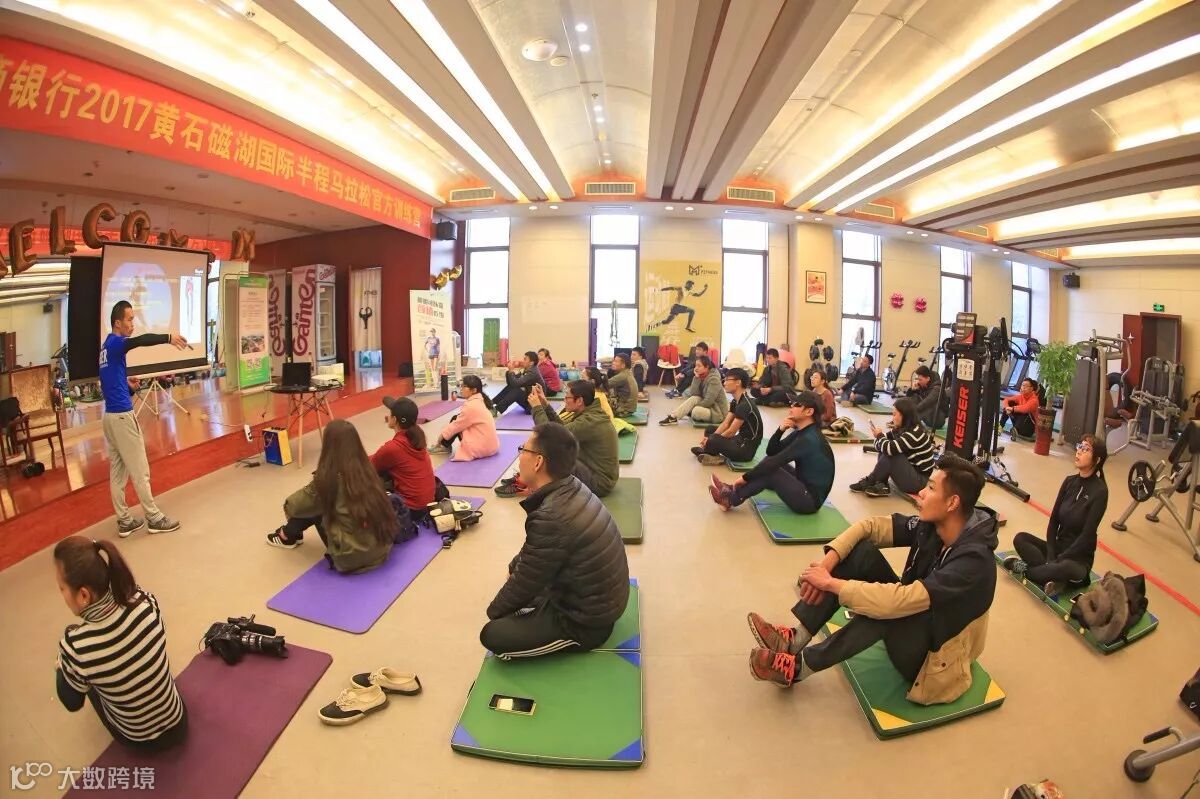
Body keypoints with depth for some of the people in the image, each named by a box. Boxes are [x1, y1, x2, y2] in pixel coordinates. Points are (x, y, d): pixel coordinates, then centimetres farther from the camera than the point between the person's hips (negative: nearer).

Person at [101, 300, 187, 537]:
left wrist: (124, 381, 25)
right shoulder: (115, 342, -13)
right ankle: (153, 517, 8)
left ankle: (124, 521, 16)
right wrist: (168, 338, -46)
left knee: (117, 471, 11)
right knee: (139, 470, -1)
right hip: (122, 415, -10)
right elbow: (140, 340, -36)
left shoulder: (106, 346, 15)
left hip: (110, 415, 10)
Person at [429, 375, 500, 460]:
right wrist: (448, 427, 12)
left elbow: (456, 425, -10)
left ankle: (443, 446, 16)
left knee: (456, 423, 0)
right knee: (456, 419, 11)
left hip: (483, 447, -9)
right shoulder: (479, 400, 7)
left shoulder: (472, 406, -20)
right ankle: (444, 446, 19)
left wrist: (442, 434, 4)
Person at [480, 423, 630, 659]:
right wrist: (513, 567, 10)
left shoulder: (551, 518, -33)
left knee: (491, 635, -7)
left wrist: (493, 610, 0)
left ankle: (572, 640, 5)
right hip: (599, 601, 9)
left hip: (586, 623, -9)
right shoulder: (572, 489, -6)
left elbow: (524, 583, -17)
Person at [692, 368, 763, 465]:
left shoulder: (745, 405, -22)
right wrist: (711, 438, -9)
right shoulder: (736, 402, 8)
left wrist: (711, 441, -10)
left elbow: (731, 432, -21)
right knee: (709, 430, 15)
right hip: (740, 439, 10)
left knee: (712, 441, -30)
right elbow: (725, 424, 5)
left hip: (747, 449, -10)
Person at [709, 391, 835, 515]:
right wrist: (781, 430, -12)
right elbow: (771, 452, 6)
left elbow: (775, 462, -25)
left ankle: (731, 500, -9)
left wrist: (745, 477, -18)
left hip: (810, 500, -9)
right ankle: (733, 491, 2)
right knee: (770, 461, 7)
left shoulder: (809, 439, -24)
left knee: (770, 469, -22)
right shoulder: (802, 432, 5)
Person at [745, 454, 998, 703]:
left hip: (933, 659, -7)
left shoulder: (974, 560, -31)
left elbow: (900, 601, -39)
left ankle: (799, 667, -20)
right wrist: (827, 563, -22)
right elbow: (869, 526, -6)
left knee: (888, 607, -38)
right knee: (862, 549, -13)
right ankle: (796, 639, -15)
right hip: (912, 624, 7)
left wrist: (830, 582, -30)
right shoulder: (931, 524, -9)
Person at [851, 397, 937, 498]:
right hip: (909, 470, 9)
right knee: (885, 451, -3)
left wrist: (879, 436, -13)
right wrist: (879, 437, -18)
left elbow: (890, 448, -33)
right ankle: (881, 486, -11)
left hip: (918, 480, -9)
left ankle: (869, 482, -9)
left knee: (889, 453, -25)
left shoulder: (915, 433, -25)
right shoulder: (902, 428, 4)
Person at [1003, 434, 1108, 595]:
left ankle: (1025, 569, -14)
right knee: (1020, 538, -18)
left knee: (1066, 568, -38)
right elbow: (1054, 520, 1)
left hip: (1079, 556, -6)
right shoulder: (1070, 481, 2)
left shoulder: (1099, 491, -16)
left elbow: (1087, 536, -19)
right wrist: (1050, 556, -11)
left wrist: (1057, 560, -20)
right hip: (1058, 546, 6)